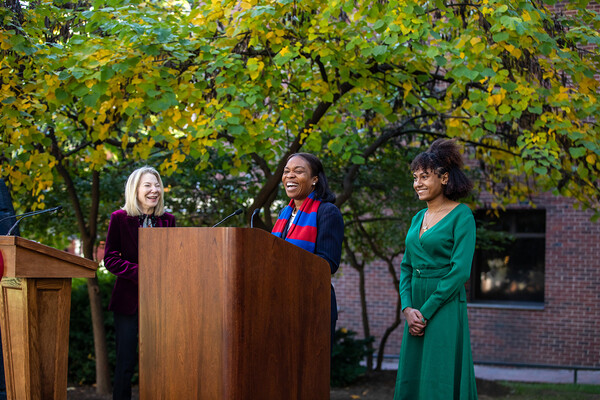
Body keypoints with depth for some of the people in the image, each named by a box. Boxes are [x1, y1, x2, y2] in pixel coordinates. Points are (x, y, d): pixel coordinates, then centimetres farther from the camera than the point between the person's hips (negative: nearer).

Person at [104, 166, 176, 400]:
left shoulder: (167, 220, 9)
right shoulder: (119, 218, -1)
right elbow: (110, 259, -4)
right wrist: (141, 272, -17)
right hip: (128, 299, -3)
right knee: (126, 363, -1)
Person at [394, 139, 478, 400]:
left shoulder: (461, 215, -7)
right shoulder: (418, 218, 15)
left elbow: (460, 270, -15)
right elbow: (406, 267, 14)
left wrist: (426, 310, -15)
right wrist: (407, 308, -2)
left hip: (445, 308, -7)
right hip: (416, 311, 7)